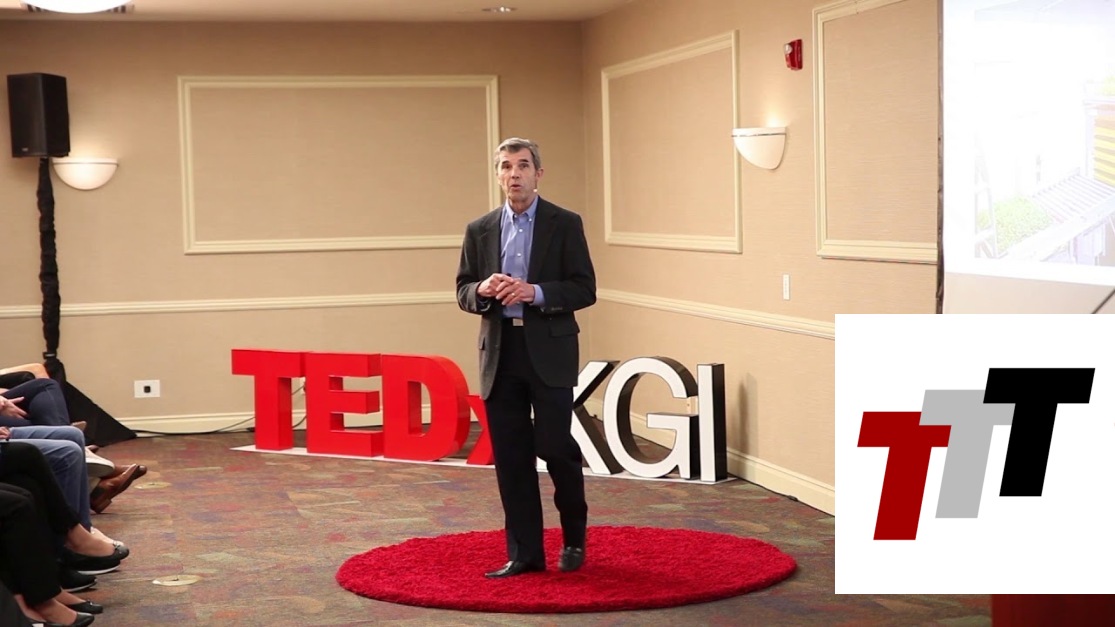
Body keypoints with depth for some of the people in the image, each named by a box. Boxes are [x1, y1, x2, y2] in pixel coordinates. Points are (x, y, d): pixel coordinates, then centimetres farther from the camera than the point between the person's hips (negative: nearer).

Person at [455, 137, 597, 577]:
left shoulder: (565, 225, 1)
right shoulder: (479, 231, 10)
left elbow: (584, 289, -3)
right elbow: (463, 293, 12)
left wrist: (535, 292, -18)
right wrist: (483, 290, -11)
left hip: (549, 352, -3)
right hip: (499, 354, 3)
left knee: (555, 447, -5)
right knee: (511, 457, 3)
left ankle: (574, 538, 19)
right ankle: (524, 553, 11)